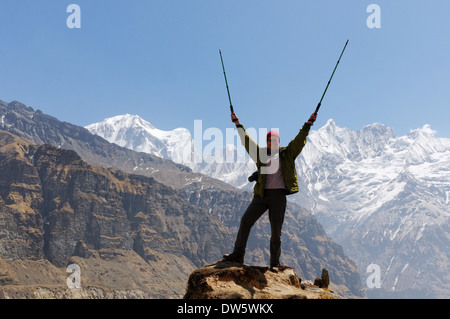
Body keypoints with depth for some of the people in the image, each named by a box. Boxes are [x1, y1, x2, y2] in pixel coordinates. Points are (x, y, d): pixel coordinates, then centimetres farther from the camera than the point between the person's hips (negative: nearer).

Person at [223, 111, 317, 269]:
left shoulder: (286, 154, 10)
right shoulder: (261, 153, 13)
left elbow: (299, 140, 5)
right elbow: (247, 141, 12)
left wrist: (308, 125, -2)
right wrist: (238, 125, 9)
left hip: (278, 195, -1)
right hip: (261, 194, 2)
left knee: (276, 231, 1)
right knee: (245, 221, -8)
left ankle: (275, 263, 10)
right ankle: (238, 254, -1)